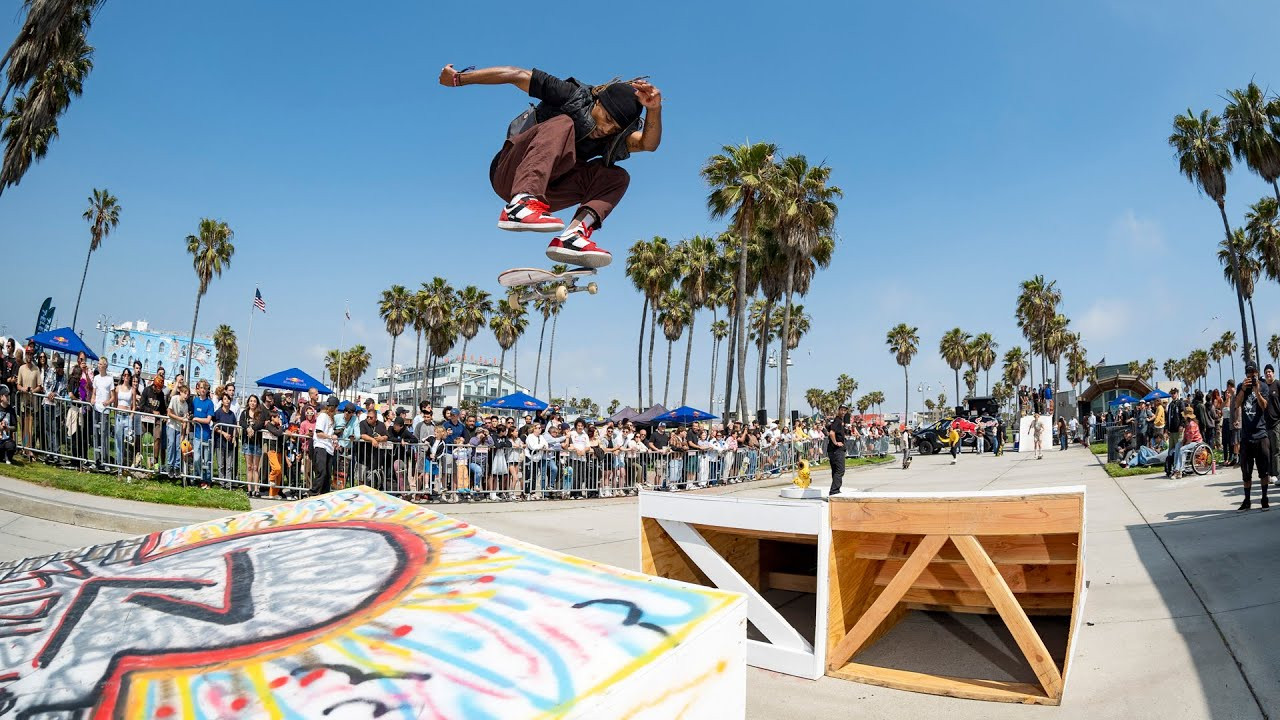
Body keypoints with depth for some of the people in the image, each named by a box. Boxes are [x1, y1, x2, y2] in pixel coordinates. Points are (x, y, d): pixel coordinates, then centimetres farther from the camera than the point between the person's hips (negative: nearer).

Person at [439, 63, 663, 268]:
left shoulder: (613, 137, -1)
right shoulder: (572, 96, -12)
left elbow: (648, 143, -18)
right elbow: (518, 75, -11)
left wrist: (654, 109, -37)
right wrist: (459, 78, -12)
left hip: (544, 191, 5)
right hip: (508, 174, -5)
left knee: (617, 177, -14)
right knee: (562, 125, -32)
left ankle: (573, 235, -37)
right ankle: (520, 206, -52)